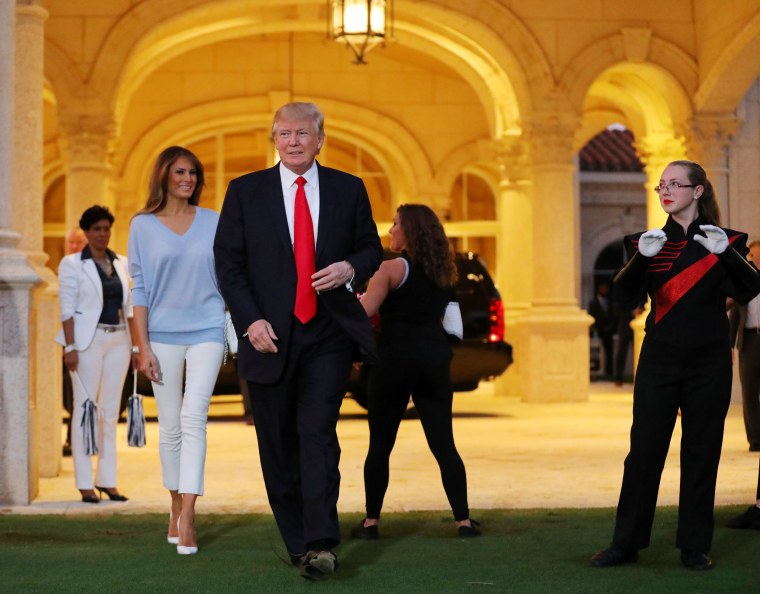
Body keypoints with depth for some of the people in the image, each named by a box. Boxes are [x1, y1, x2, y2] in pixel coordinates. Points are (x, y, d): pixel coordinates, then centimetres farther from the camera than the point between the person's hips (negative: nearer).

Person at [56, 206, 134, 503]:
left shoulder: (121, 263, 14)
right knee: (85, 409, -4)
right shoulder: (72, 264, -1)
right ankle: (84, 483, -1)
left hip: (118, 340, 5)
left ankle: (107, 480, 12)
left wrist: (136, 344, 10)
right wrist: (70, 347, -13)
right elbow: (67, 309, -6)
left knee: (110, 410, 6)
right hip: (88, 341, -5)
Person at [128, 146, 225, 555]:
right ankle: (176, 511, 19)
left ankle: (188, 518, -18)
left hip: (206, 330, 0)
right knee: (170, 425, 5)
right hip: (163, 333, 1)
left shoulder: (213, 222, 7)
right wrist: (143, 347, -3)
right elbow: (139, 288, 3)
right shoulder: (143, 226, 4)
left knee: (193, 418, -14)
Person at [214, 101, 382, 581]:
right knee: (279, 444, 7)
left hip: (329, 334, -1)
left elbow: (372, 249, 14)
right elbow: (228, 262, 3)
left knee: (318, 431, -13)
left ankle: (321, 544, -16)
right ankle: (297, 541, 19)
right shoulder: (245, 191, 4)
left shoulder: (349, 190, 7)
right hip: (270, 335, 1)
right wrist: (250, 320, -9)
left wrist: (351, 268, -9)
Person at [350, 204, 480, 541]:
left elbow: (364, 313, -13)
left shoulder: (392, 269, -7)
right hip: (434, 357, 5)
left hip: (395, 357, -5)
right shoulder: (443, 273, 12)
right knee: (443, 443, 3)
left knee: (380, 444, 6)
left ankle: (371, 521, 9)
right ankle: (463, 520, -3)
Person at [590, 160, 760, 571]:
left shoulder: (723, 241, 2)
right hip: (659, 360, 1)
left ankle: (695, 546, 12)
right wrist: (641, 258, -26)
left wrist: (726, 253, -29)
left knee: (701, 453, 4)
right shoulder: (649, 242, 5)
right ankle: (626, 542, 8)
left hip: (709, 363, -1)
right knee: (644, 450, 1)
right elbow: (625, 295, -8)